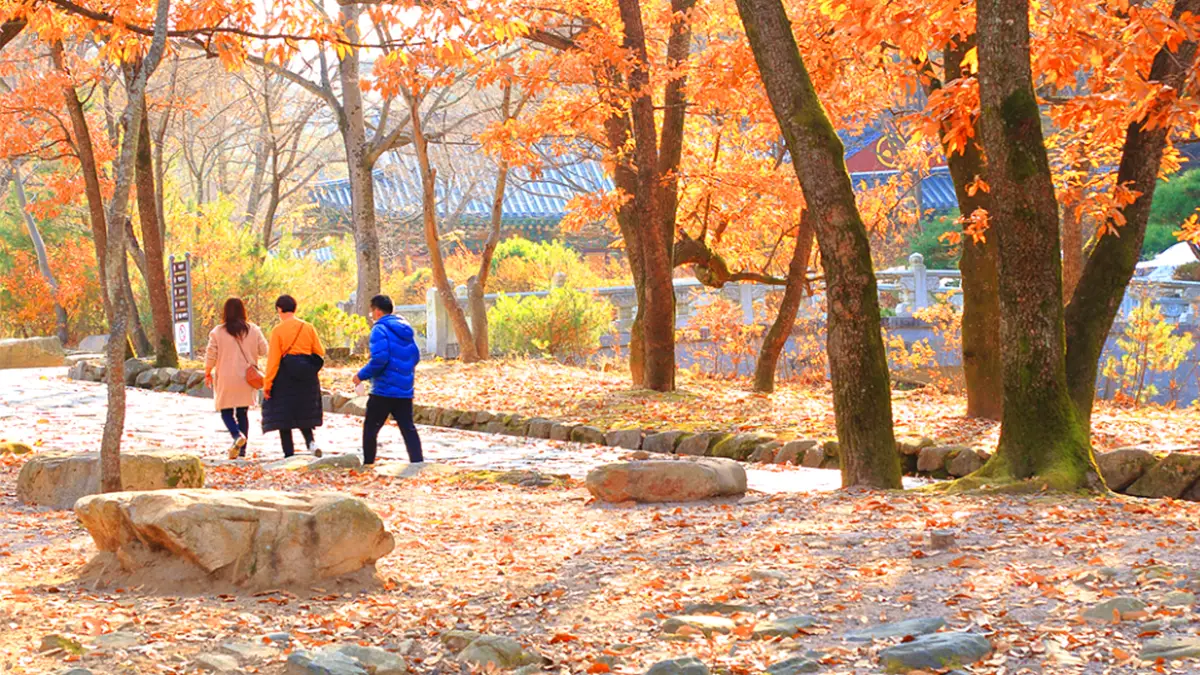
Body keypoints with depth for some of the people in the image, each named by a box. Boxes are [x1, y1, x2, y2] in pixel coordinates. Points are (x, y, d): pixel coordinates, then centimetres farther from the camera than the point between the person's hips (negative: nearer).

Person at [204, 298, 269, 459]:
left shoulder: (217, 332, -8)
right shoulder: (254, 330, -1)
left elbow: (210, 356, -6)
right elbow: (263, 350, 4)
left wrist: (208, 374, 8)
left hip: (226, 379, -3)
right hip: (246, 379, 3)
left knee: (226, 411, 7)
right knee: (243, 412, 12)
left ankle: (237, 435, -21)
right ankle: (242, 449, 10)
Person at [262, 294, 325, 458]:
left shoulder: (278, 331, -9)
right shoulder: (308, 328, 2)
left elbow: (273, 359, -11)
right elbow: (320, 352, 5)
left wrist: (267, 383, -7)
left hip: (285, 377, -4)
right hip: (306, 378, 4)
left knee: (283, 417, 5)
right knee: (303, 413, 19)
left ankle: (289, 454, 2)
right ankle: (311, 441, -6)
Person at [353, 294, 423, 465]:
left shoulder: (380, 329, -13)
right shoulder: (405, 330, 12)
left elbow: (379, 359, -23)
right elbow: (415, 356, 17)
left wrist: (362, 375, -12)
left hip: (384, 389, -7)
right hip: (405, 390, 7)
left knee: (370, 427, 6)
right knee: (408, 428, 9)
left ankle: (368, 463, 9)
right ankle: (418, 462, 2)